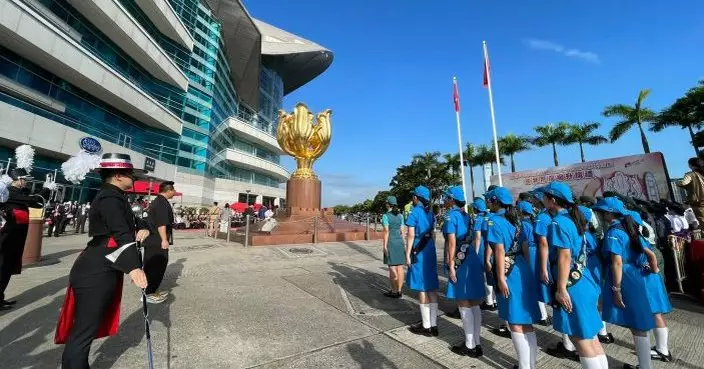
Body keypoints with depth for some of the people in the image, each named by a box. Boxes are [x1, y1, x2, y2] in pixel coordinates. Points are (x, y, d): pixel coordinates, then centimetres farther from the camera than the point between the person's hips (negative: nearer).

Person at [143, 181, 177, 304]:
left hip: (151, 240, 10)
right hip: (157, 242, -10)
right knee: (156, 267, -2)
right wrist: (164, 239, -23)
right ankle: (149, 294, 6)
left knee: (151, 266, 16)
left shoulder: (156, 201, 16)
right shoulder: (163, 202, -17)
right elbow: (161, 223, -24)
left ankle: (151, 290, 26)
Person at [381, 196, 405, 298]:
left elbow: (386, 232, -15)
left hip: (391, 242, -6)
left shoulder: (386, 216, -11)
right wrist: (403, 244, 13)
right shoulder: (400, 215, 6)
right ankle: (399, 290, 17)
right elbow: (402, 231, 7)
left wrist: (385, 246, -12)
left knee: (392, 267, 1)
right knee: (399, 267, 9)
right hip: (399, 242, 6)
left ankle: (394, 292, 7)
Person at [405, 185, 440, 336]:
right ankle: (433, 325, 21)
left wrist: (407, 254, -9)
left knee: (422, 289, 2)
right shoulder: (430, 213, 10)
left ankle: (426, 326, 13)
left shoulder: (413, 212, -11)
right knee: (431, 288, 11)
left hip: (419, 253, -7)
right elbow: (433, 234, 14)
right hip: (430, 252, 7)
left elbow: (411, 235, -15)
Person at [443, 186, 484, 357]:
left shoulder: (451, 215, -11)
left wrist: (451, 265, -15)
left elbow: (452, 242, -16)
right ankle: (476, 343, 25)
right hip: (471, 259, 9)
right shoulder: (464, 215, 14)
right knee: (474, 304, 14)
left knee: (464, 305, 2)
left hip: (461, 262, -9)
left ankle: (470, 346, 14)